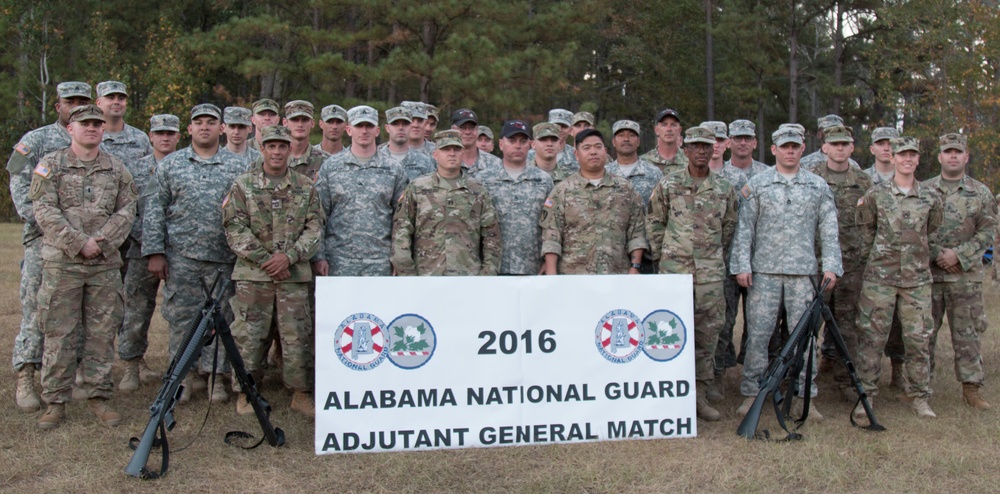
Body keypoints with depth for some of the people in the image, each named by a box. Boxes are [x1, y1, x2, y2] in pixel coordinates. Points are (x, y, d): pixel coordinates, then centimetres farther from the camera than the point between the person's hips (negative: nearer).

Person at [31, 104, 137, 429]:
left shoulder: (116, 169, 11)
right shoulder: (51, 165, 3)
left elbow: (127, 210, 4)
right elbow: (45, 211, -6)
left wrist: (101, 242, -10)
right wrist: (79, 243, -14)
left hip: (106, 264, 2)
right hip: (62, 263, -2)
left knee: (102, 333, 5)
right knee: (59, 334, 2)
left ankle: (99, 397, 15)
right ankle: (56, 402, 11)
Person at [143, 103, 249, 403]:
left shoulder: (239, 167, 7)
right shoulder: (170, 165, 7)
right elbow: (154, 210, 5)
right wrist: (154, 252, -3)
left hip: (224, 259, 0)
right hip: (180, 258, 0)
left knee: (221, 318, 3)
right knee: (181, 318, 5)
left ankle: (215, 376, 15)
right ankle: (187, 374, 17)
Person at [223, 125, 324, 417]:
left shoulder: (305, 187, 8)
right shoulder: (243, 185, 3)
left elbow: (315, 228, 4)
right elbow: (234, 229, -3)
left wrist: (289, 256, -10)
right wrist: (265, 260, -10)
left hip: (294, 274, 1)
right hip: (252, 274, -1)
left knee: (297, 335, 4)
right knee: (248, 335, 3)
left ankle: (301, 393, 16)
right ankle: (247, 392, 18)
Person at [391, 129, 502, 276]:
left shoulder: (478, 191, 8)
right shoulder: (416, 189, 5)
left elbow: (491, 235, 8)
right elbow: (401, 232, 1)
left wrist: (488, 272, 0)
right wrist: (406, 272, -6)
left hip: (468, 277, 1)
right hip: (426, 274, -1)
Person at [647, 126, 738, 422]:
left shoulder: (724, 189, 7)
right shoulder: (668, 185, 0)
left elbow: (729, 225, 17)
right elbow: (654, 222, 5)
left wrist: (716, 253, 13)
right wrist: (661, 255, 2)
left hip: (710, 270, 3)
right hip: (675, 268, -3)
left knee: (708, 332, 6)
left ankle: (700, 395, 17)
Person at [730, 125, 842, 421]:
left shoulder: (818, 187, 11)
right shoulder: (756, 185, 6)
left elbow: (829, 230, 10)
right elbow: (744, 228, 3)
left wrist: (831, 266, 1)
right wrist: (741, 266, -5)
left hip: (804, 272, 2)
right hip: (764, 271, -1)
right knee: (758, 333, 0)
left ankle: (804, 396, 14)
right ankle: (751, 393, 10)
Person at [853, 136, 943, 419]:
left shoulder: (931, 197, 7)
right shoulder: (875, 194, 0)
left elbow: (934, 234, 18)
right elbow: (866, 230, 8)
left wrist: (928, 256, 11)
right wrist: (878, 253, 6)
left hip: (918, 279, 2)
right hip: (880, 277, -2)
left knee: (919, 338, 5)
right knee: (872, 337, -1)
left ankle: (920, 397, 17)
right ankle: (866, 395, 9)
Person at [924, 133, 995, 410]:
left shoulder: (981, 194, 6)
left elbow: (988, 231, 0)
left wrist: (959, 254, -12)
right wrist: (935, 254, -9)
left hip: (966, 275, 0)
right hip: (928, 272, 0)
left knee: (967, 332, 3)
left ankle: (971, 387, 12)